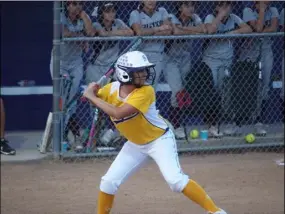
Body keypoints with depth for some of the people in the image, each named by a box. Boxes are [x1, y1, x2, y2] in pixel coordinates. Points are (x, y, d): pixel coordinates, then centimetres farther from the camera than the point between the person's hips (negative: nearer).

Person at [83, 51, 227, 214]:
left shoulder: (146, 92, -29)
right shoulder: (112, 88, -11)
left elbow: (118, 113, -38)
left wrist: (92, 97, -33)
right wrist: (91, 91, -21)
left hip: (160, 139, -6)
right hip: (135, 144, 6)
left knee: (175, 179, -24)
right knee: (108, 182, 2)